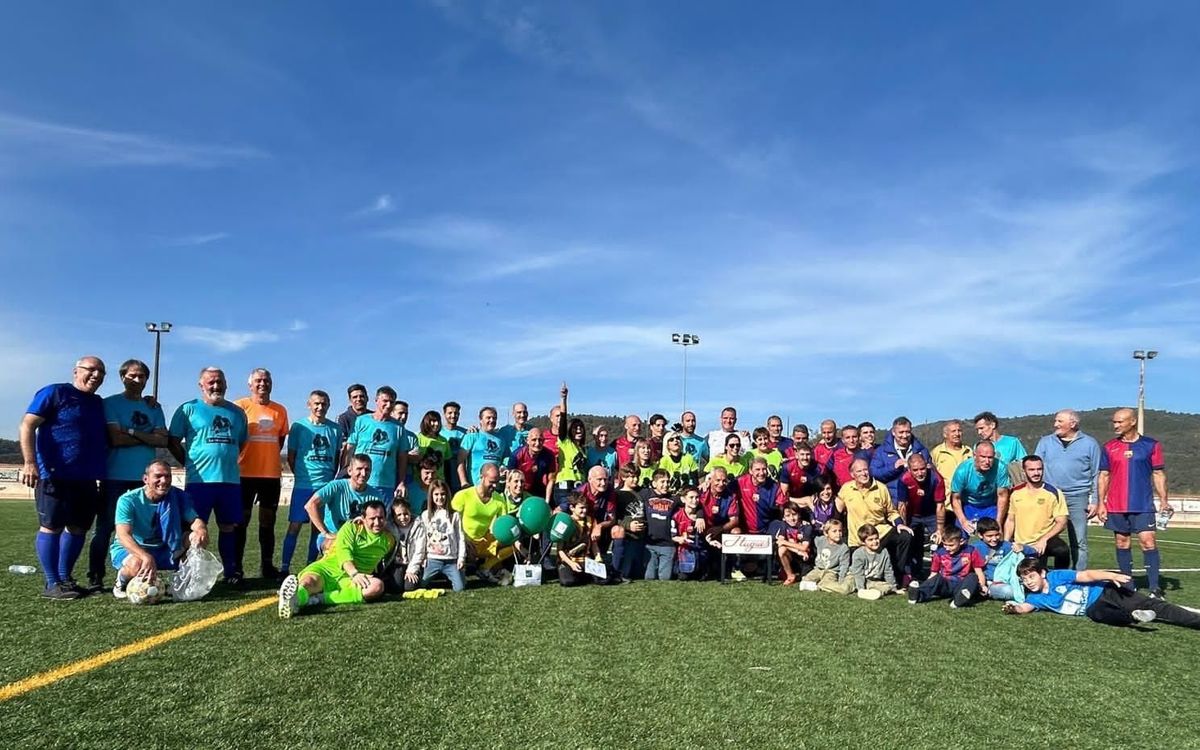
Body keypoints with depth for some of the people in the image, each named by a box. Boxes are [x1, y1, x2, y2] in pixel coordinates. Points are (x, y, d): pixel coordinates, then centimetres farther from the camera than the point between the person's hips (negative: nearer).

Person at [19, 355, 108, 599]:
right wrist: (30, 463, -19)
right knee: (51, 527, -2)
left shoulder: (98, 404, 18)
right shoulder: (54, 393, -3)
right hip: (55, 475, -7)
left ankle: (65, 578, 20)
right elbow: (27, 425, -10)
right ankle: (52, 584, 2)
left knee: (78, 528, 10)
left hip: (86, 478, 7)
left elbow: (105, 438, 28)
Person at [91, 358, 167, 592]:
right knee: (105, 527, -1)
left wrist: (133, 433, -9)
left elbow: (163, 440, 0)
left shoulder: (154, 407, 13)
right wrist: (147, 437, -5)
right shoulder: (111, 404, 1)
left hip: (145, 476, 4)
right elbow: (115, 439, -12)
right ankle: (95, 579, 6)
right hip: (115, 476, -4)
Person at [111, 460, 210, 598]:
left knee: (197, 537, -20)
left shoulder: (177, 497, -8)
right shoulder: (128, 500, -19)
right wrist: (146, 556, -47)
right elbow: (123, 535, -29)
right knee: (137, 564, -38)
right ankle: (121, 582, -3)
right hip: (130, 549, -3)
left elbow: (195, 520, -15)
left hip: (162, 551, 3)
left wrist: (201, 530, -42)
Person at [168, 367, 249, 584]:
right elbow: (173, 442, 2)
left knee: (228, 527, 9)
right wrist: (192, 464, 0)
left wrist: (227, 461, 12)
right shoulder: (188, 409, 3)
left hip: (231, 480, 4)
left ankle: (231, 572, 16)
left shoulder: (237, 412, 14)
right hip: (199, 480, -4)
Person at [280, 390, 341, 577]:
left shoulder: (335, 429, 7)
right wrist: (301, 475, 5)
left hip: (327, 485, 3)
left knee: (317, 526, 8)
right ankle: (284, 567, 2)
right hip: (303, 485, -2)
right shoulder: (299, 427, 0)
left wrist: (331, 477, 8)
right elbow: (291, 457, 5)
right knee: (295, 525, -3)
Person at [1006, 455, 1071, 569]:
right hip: (1020, 546, 3)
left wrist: (1044, 539, -22)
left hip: (1044, 542, -3)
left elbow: (1062, 522, -9)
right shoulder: (1016, 492, 3)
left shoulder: (1054, 493, -6)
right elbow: (1010, 520, 10)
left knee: (1063, 550, -32)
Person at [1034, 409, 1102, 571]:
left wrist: (1094, 501, 1)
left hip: (1078, 498, -1)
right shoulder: (1046, 442, 9)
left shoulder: (1089, 443, 6)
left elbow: (1096, 475, 7)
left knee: (1079, 542, 1)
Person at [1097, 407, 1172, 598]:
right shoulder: (1109, 447, 6)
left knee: (1148, 541, -8)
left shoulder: (1151, 445, 2)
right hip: (1115, 506, 2)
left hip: (1143, 505, -2)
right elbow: (1103, 476, 9)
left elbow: (1158, 474, 4)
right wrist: (1101, 503, 4)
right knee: (1122, 543, 7)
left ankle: (1154, 588, -4)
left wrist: (1163, 501, -4)